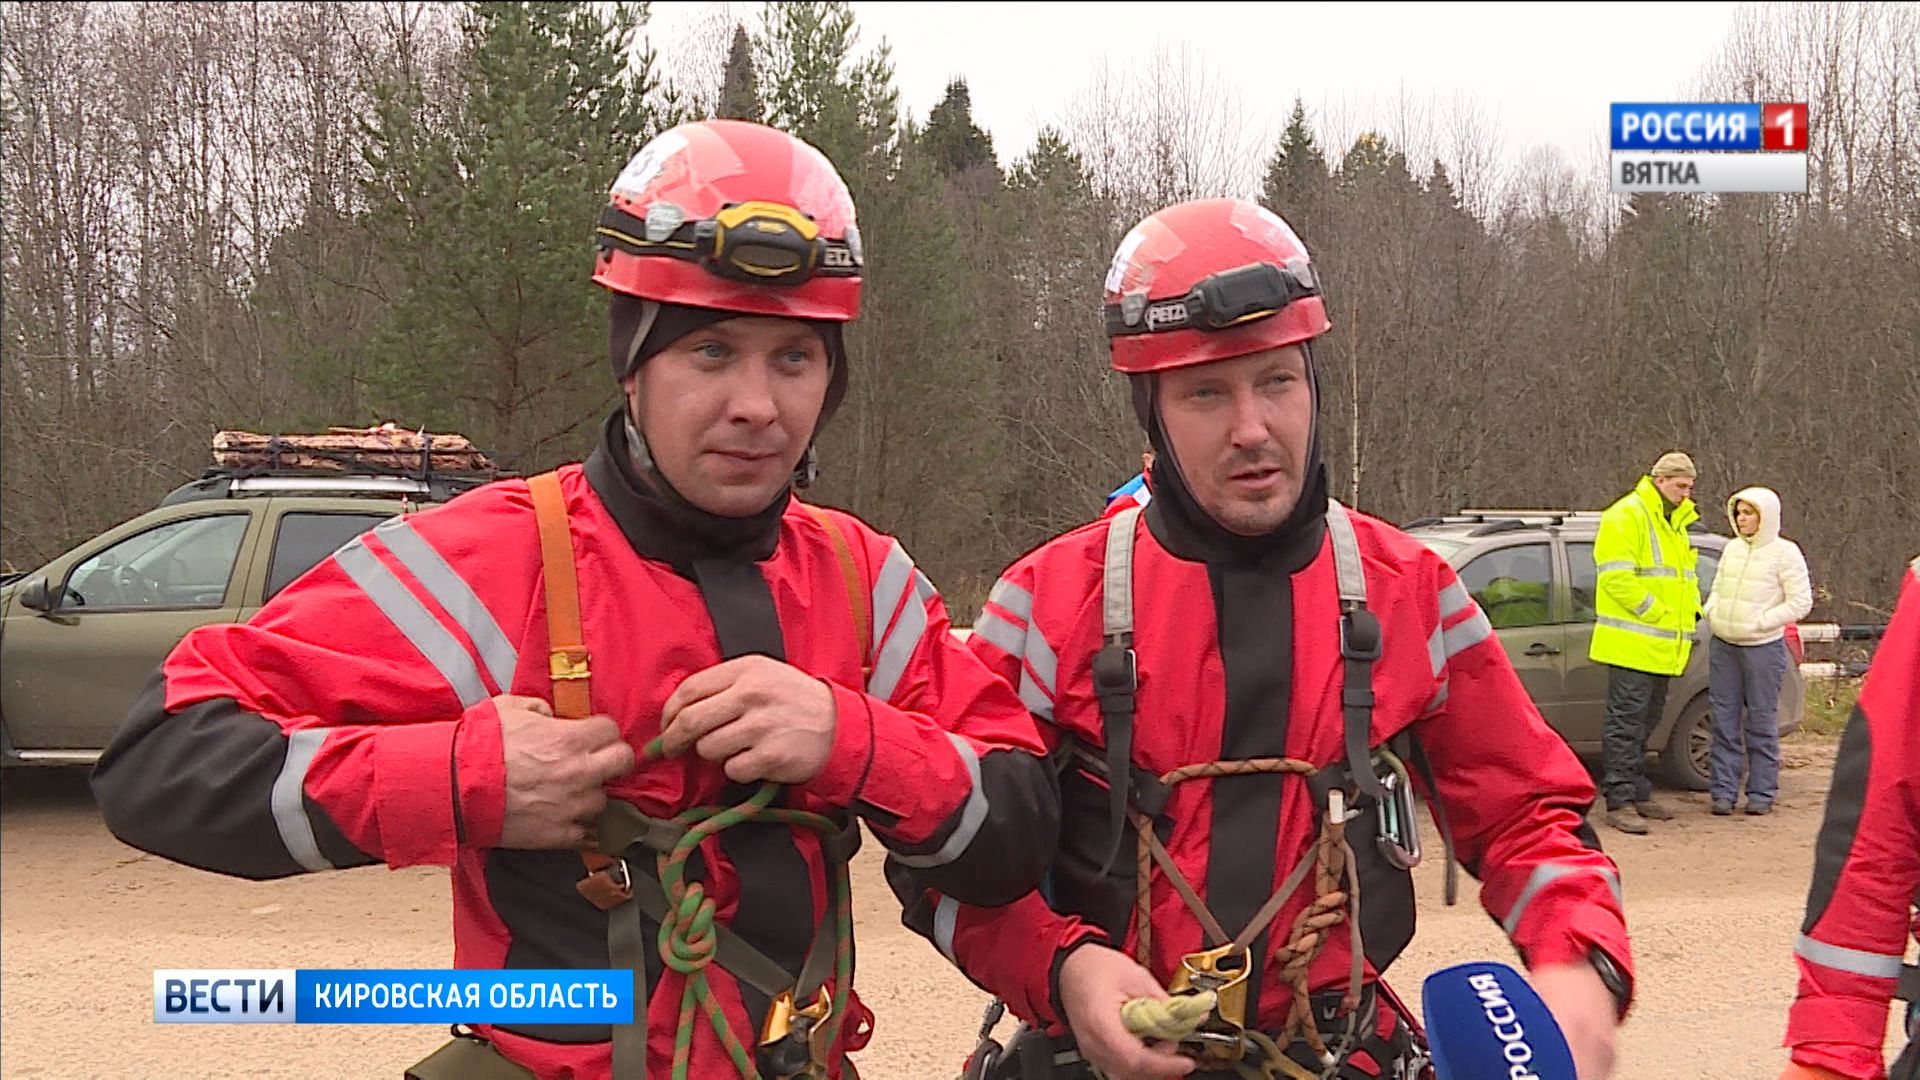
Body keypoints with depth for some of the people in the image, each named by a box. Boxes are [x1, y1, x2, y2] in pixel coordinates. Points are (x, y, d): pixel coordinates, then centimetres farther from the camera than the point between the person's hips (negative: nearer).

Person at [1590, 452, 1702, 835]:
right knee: (1626, 723, -8)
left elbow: (1684, 576, 30)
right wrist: (1654, 612, -18)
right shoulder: (1626, 516, -10)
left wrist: (1692, 609, 12)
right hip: (1631, 644, -9)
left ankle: (1639, 794, 23)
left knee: (1646, 722, 15)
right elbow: (1616, 576, -20)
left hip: (1661, 647, 9)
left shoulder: (1676, 523, 21)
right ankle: (1619, 802, -6)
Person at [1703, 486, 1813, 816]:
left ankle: (1762, 792, 10)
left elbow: (1801, 603, -8)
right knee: (1724, 720, 5)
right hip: (1723, 645, 5)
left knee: (1761, 721, 2)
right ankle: (1724, 791, 10)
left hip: (1763, 647, -5)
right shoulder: (1732, 548, 11)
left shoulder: (1785, 553, -6)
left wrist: (1760, 622, -12)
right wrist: (1712, 612, 2)